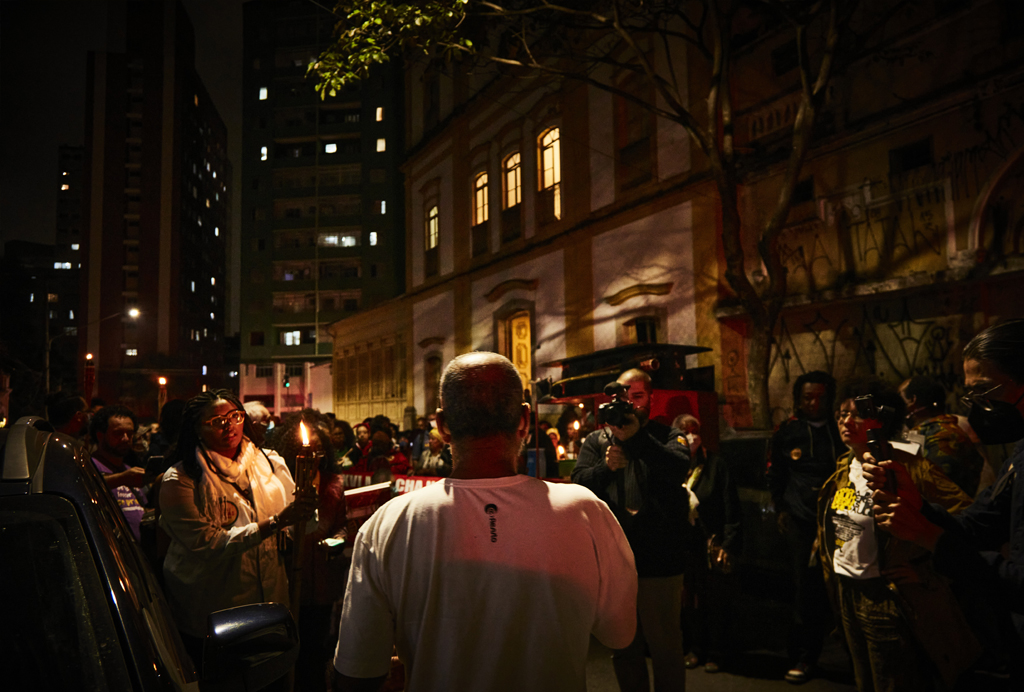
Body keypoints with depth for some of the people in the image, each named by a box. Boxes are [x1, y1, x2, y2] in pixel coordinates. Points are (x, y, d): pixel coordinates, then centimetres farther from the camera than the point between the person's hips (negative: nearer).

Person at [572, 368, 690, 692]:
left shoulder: (667, 436, 4)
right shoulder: (596, 440, 11)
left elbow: (680, 468, -18)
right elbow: (579, 483, -3)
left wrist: (636, 436, -30)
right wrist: (605, 466, -24)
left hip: (659, 563, -3)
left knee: (665, 647, 3)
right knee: (623, 649, 16)